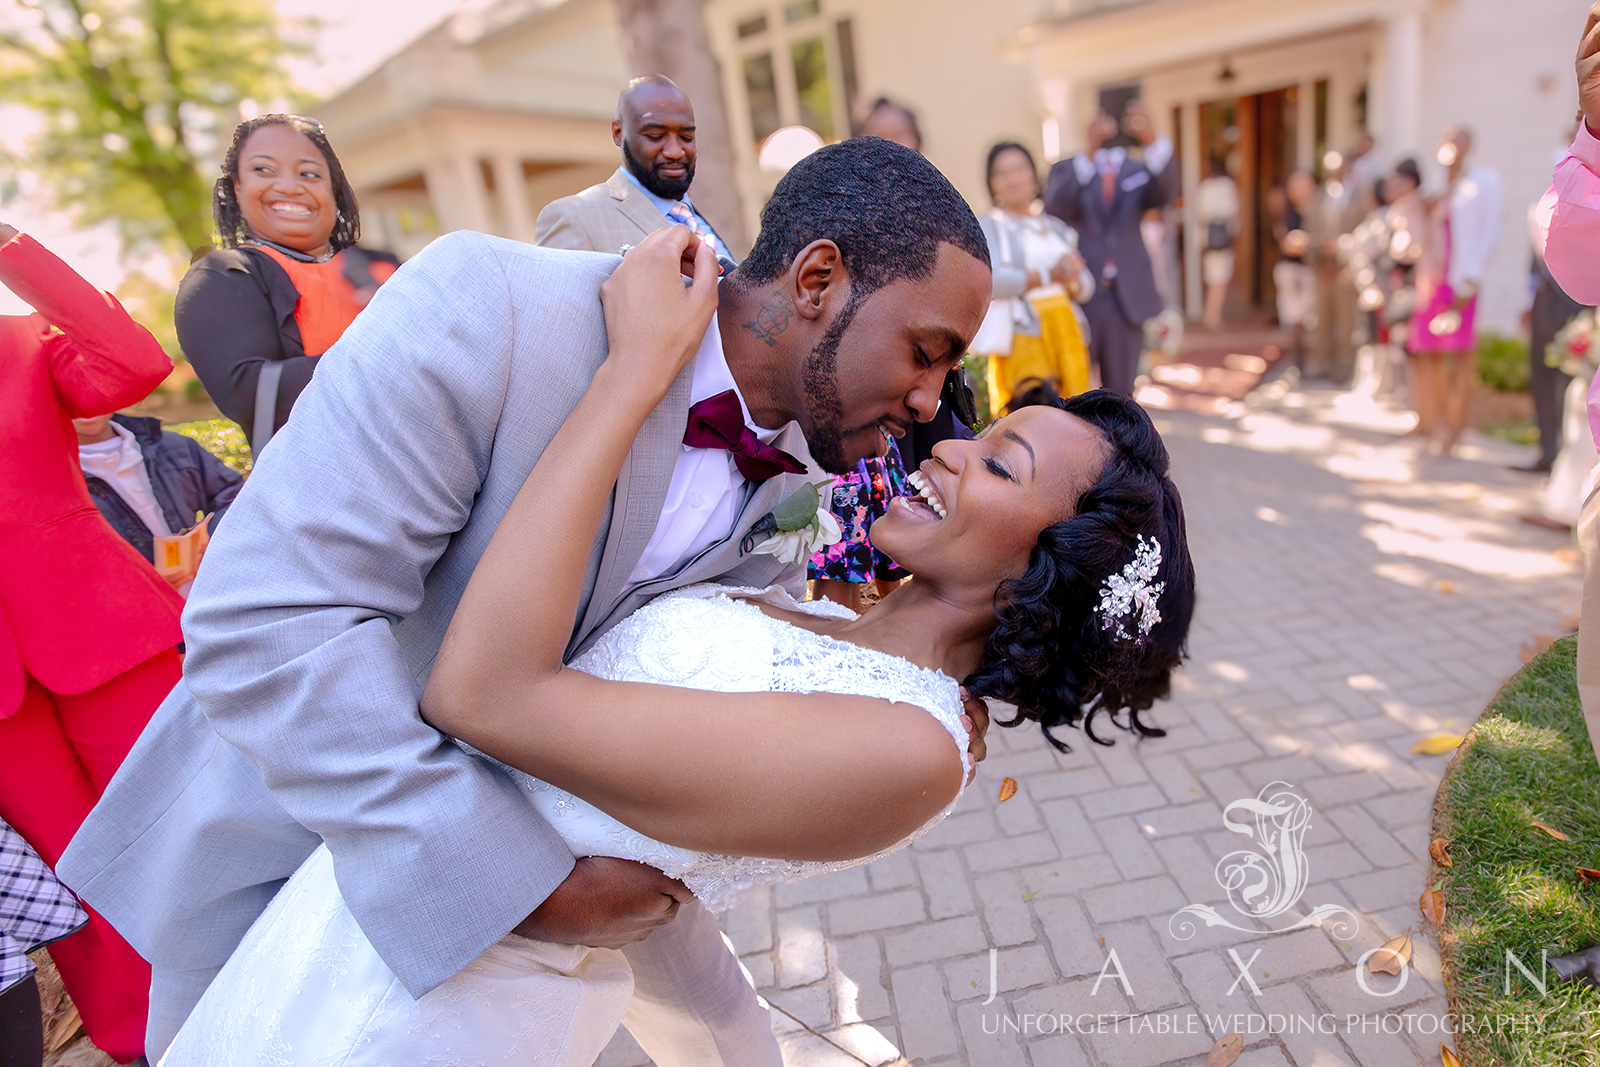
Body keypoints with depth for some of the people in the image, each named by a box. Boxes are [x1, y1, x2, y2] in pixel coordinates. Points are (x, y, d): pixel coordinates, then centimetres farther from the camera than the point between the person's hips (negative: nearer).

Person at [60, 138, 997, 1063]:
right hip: (298, 796, -3)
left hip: (550, 806, 5)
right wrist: (532, 886, -33)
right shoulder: (489, 302, -32)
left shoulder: (806, 471, -11)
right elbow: (265, 626, -35)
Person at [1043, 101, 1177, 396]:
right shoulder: (1066, 170, 4)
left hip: (1127, 298, 2)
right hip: (1078, 297, -2)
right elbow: (1057, 205, -18)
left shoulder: (1140, 171, 10)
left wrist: (1153, 141, -32)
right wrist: (1090, 153, -33)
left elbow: (1164, 193, -13)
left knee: (1120, 392, 8)